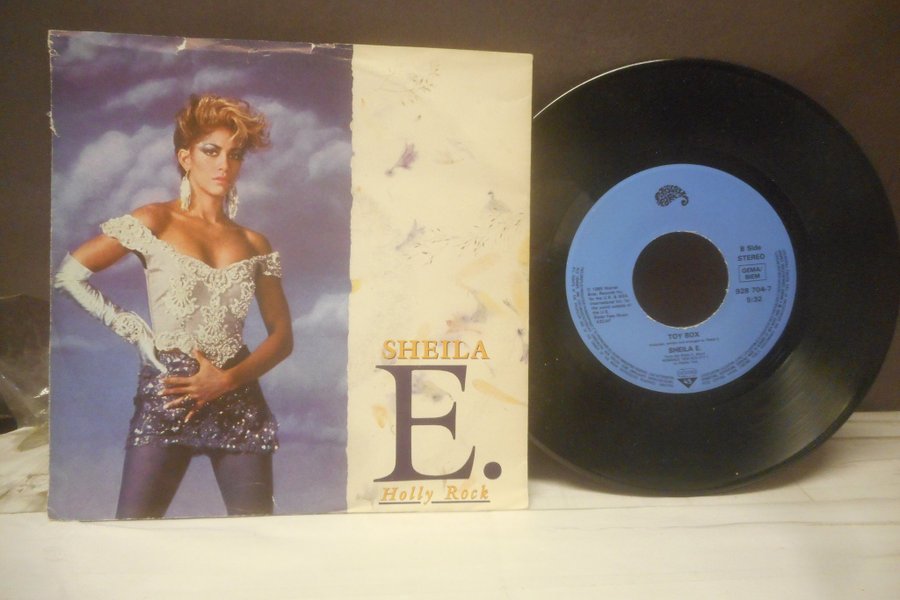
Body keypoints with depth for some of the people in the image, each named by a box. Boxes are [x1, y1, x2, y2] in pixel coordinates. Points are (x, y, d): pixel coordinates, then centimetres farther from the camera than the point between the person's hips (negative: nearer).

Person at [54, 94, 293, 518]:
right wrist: (134, 331, -5)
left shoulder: (254, 244, 9)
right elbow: (69, 274, -3)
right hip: (165, 396, -2)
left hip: (238, 400, 3)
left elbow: (282, 335, 6)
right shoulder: (156, 221, 1)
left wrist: (230, 378, -8)